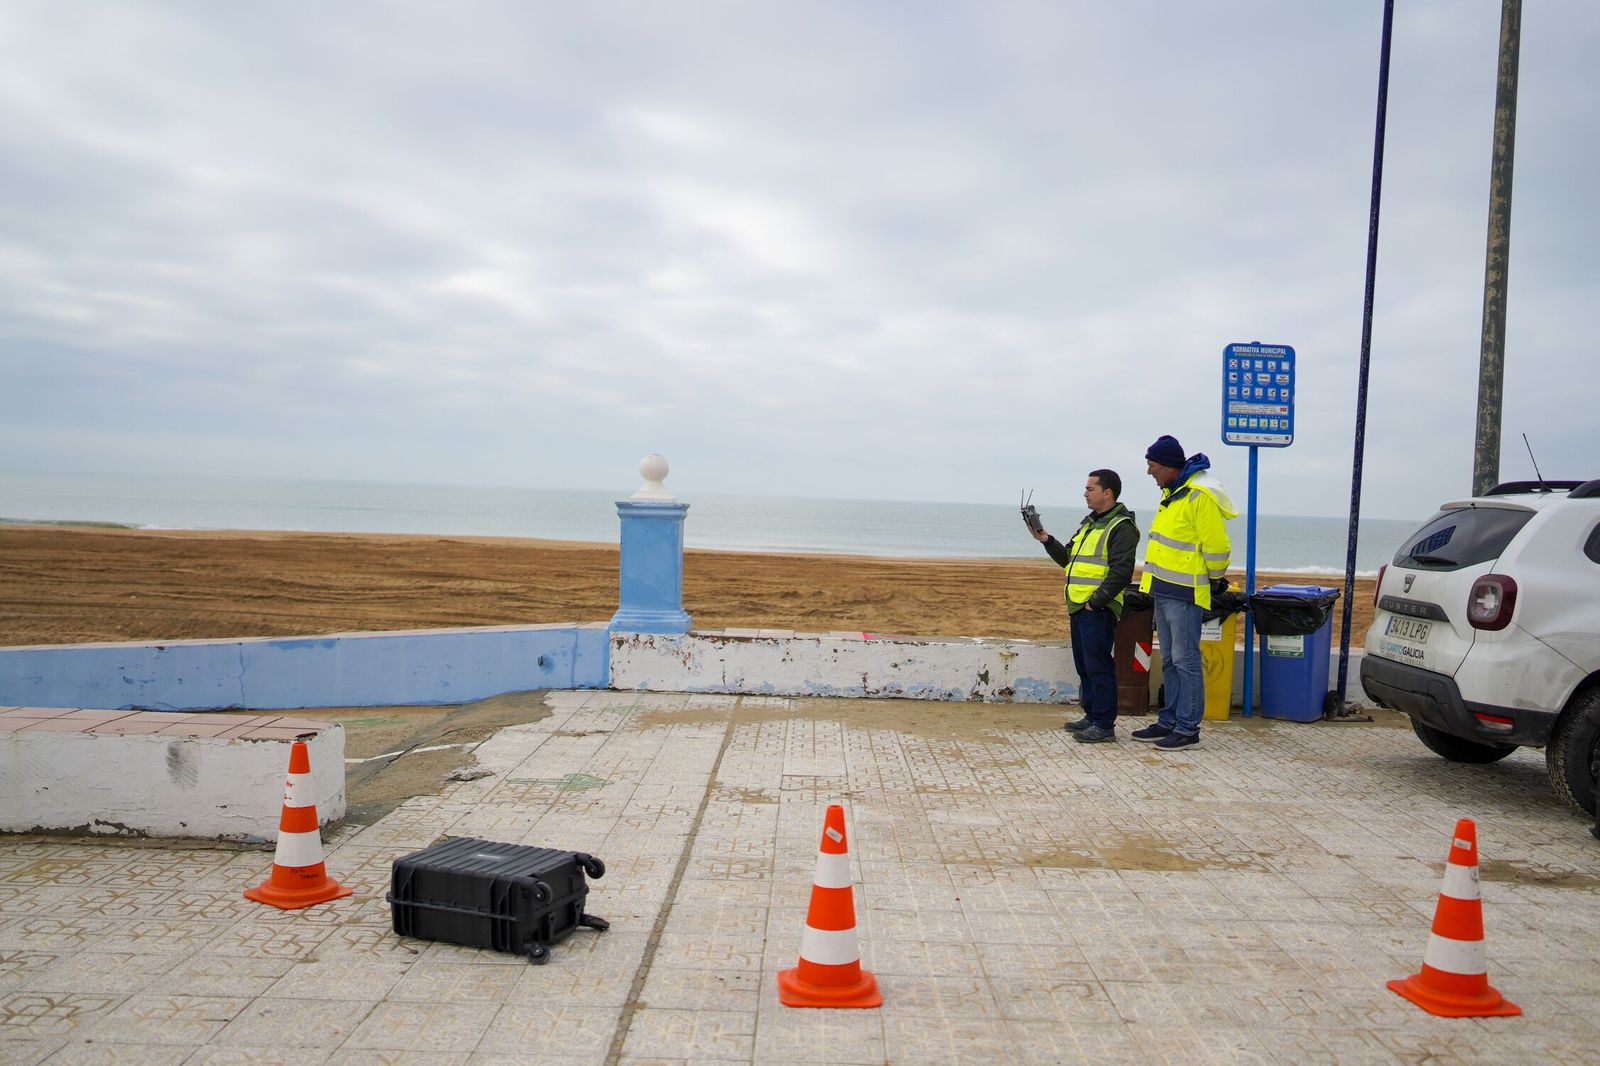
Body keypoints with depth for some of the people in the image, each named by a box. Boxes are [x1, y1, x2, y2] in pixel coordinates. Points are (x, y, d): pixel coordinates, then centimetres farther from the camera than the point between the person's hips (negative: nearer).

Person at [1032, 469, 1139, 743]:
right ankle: (1092, 717, 24)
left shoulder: (1121, 527, -10)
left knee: (1098, 667, -6)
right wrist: (1046, 540, 12)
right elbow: (1068, 559, 25)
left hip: (1098, 610, -9)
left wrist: (1095, 602, -19)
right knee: (1084, 666, 14)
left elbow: (1120, 573, -18)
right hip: (1078, 608, 9)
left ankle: (1104, 725, -1)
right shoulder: (1089, 523, 19)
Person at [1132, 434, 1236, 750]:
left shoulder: (1200, 496, -18)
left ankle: (1188, 728, 3)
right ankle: (1169, 721, 23)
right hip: (1164, 591, 10)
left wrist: (1215, 580, -3)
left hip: (1185, 594, -10)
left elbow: (1216, 547, -16)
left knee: (1185, 660, -4)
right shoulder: (1171, 493, 14)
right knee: (1169, 661, 15)